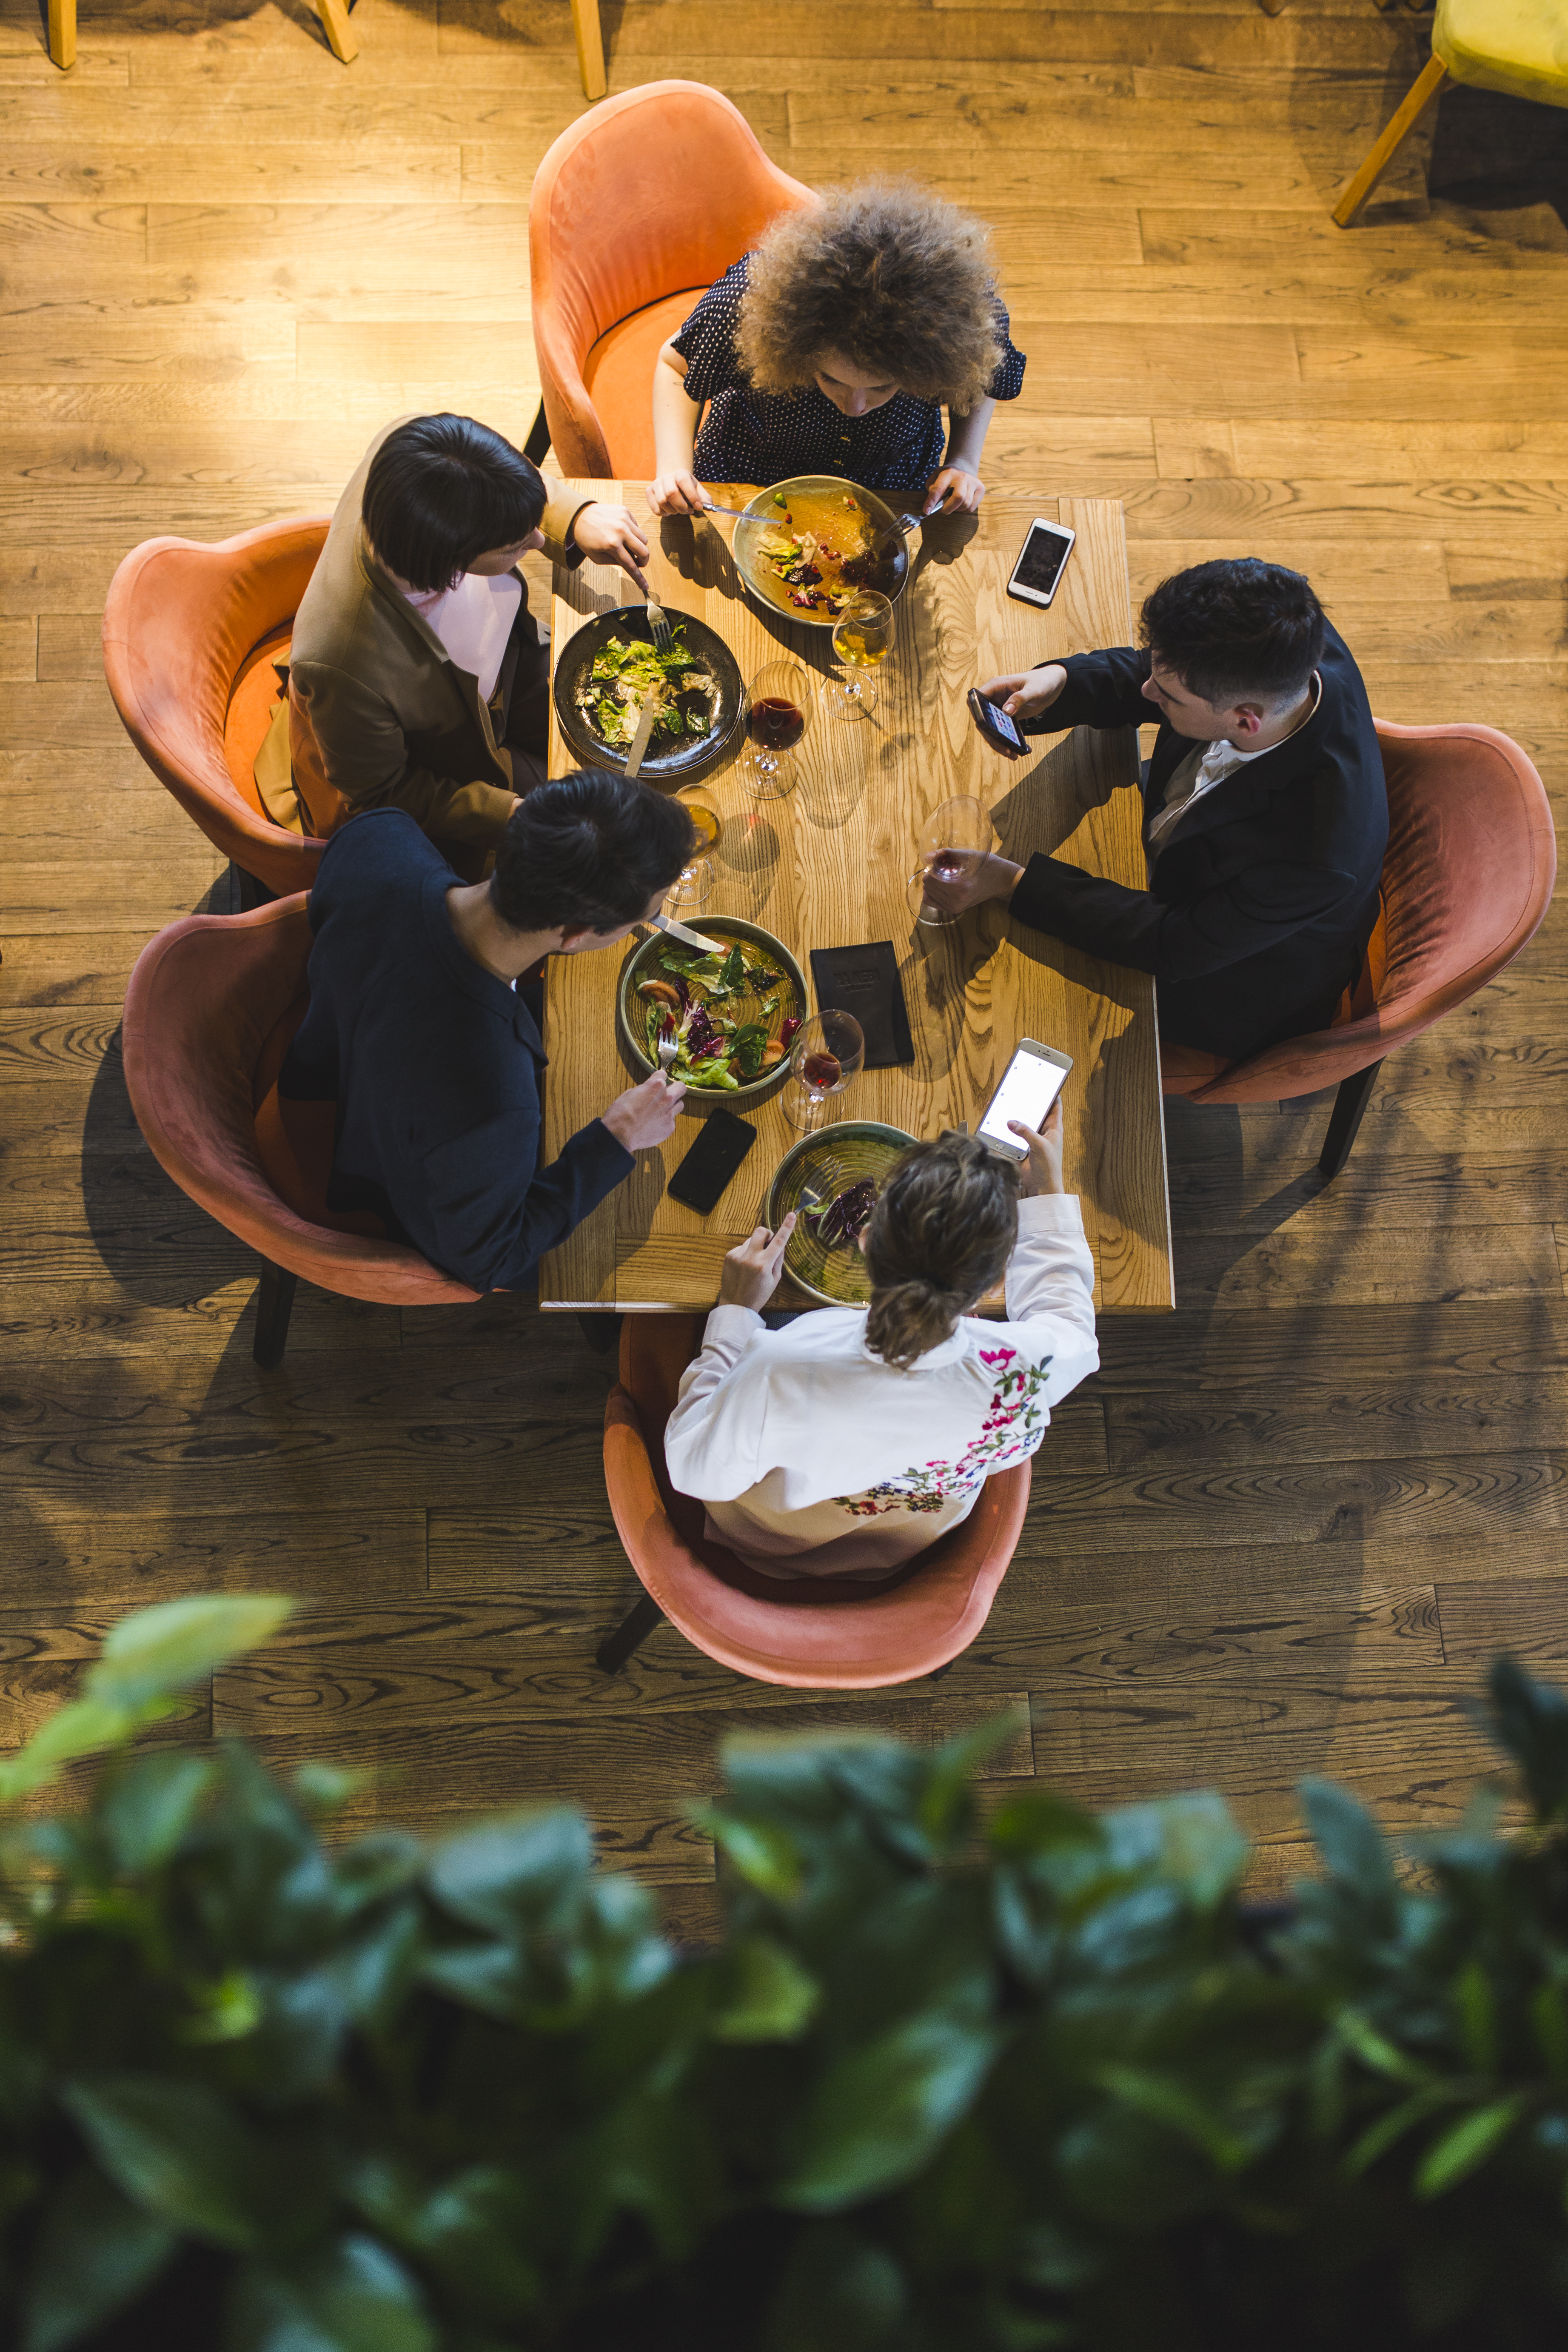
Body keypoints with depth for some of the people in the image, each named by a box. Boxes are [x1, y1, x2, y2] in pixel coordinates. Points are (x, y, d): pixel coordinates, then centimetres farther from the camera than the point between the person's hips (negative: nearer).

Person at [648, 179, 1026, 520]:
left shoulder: (964, 312, -34)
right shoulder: (750, 297, -37)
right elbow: (676, 363, -14)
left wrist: (963, 462, -23)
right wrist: (672, 467, -28)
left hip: (892, 489, 4)